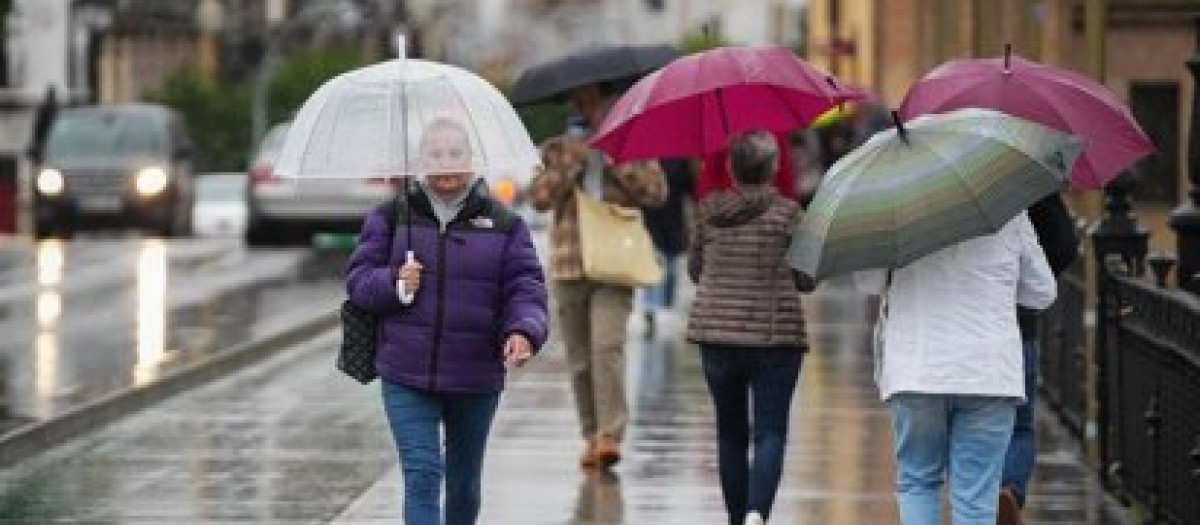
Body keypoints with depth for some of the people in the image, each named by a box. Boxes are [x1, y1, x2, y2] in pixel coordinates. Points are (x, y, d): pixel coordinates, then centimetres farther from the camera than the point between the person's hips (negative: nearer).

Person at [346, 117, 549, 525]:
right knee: (422, 473, -13)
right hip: (407, 377, -1)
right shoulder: (391, 218, 3)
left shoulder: (504, 225, 3)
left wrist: (523, 331, -23)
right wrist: (394, 284, -18)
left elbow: (526, 287, -3)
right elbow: (357, 280, 3)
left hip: (476, 379, 2)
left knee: (464, 480, 16)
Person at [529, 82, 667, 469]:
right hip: (568, 267, 2)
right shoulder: (557, 149, 9)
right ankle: (592, 436, 17)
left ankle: (611, 436, -22)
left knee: (608, 347, -19)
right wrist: (573, 161, -11)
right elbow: (539, 198, -3)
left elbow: (656, 192, -4)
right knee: (580, 359, 6)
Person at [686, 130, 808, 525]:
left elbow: (695, 270, 12)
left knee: (731, 433, 15)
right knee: (770, 432, -3)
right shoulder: (786, 212, -8)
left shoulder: (709, 210, 1)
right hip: (775, 337, -3)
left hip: (716, 333, 3)